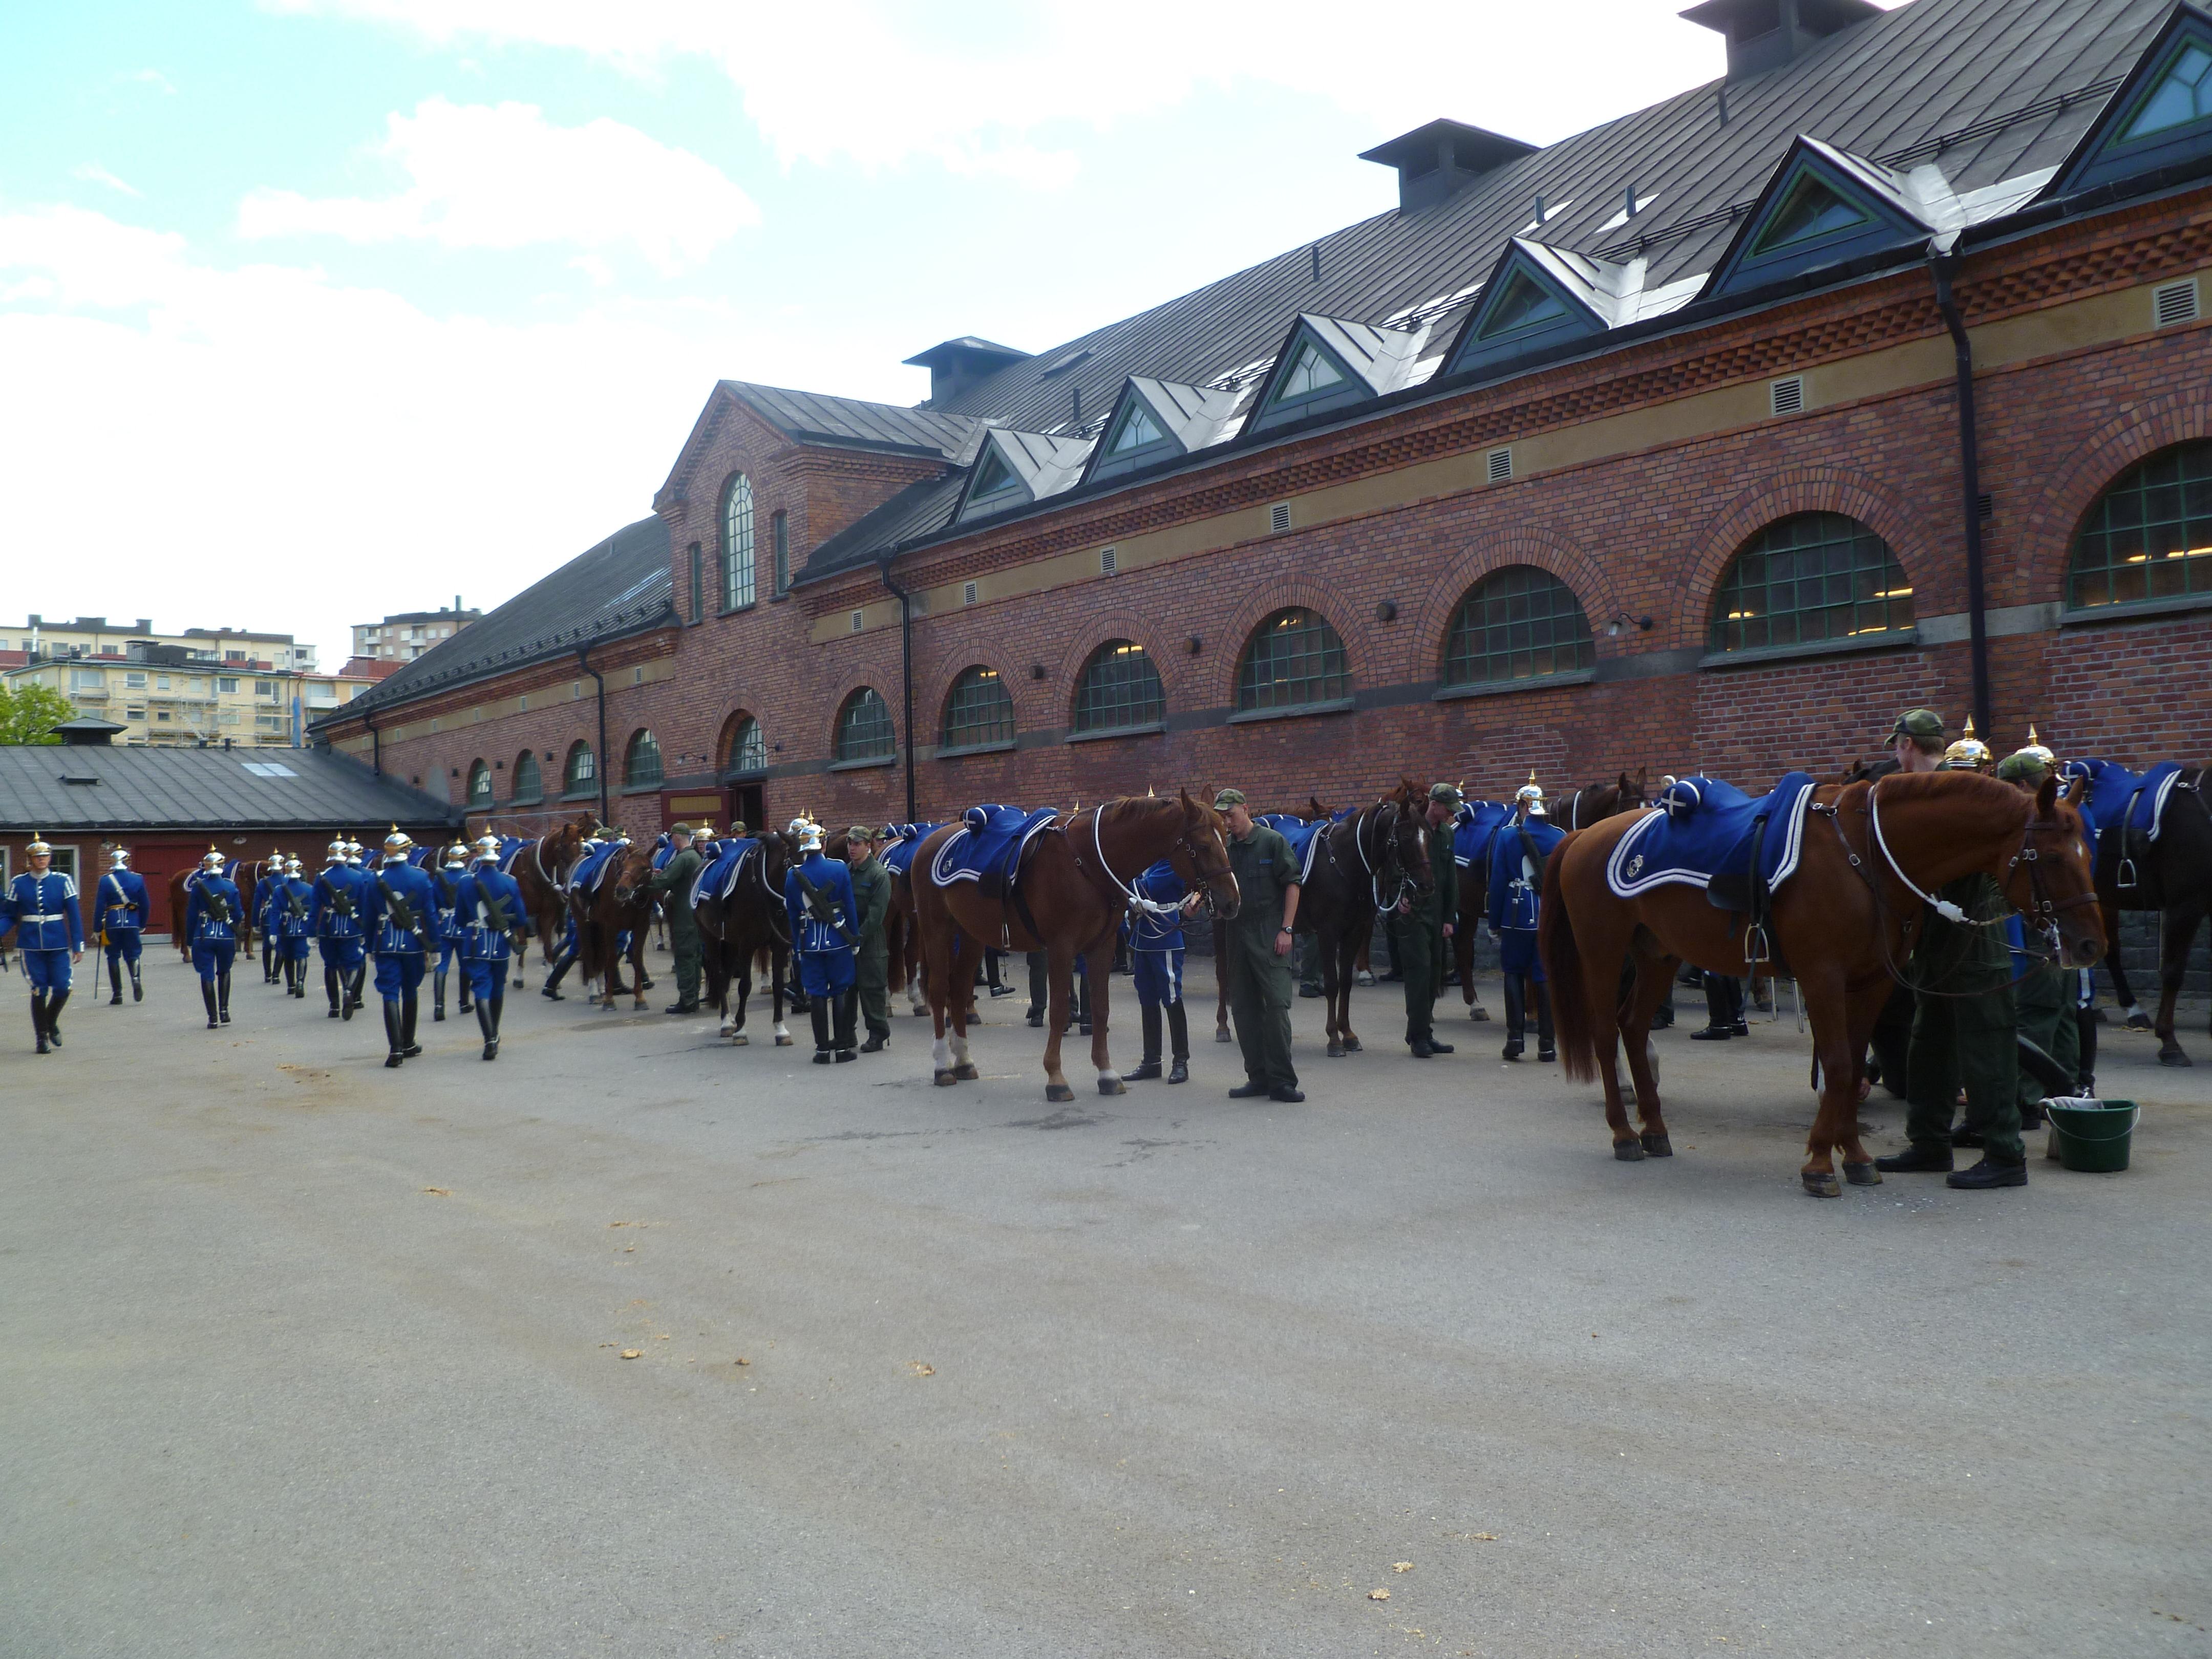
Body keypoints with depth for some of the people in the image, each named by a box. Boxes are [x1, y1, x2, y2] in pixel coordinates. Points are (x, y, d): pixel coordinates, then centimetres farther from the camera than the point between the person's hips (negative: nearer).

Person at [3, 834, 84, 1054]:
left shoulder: (63, 881, 1)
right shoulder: (18, 884, 3)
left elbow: (74, 915, 1)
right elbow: (8, 916, 6)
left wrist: (78, 945, -3)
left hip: (59, 945, 0)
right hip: (31, 946, 0)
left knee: (62, 989, -3)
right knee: (39, 991, 0)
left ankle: (52, 1023, 26)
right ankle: (42, 1037, 13)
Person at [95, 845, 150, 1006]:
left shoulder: (105, 880, -2)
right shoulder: (138, 879, 2)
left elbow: (100, 906, -4)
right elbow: (145, 905, 4)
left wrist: (98, 929, 3)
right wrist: (142, 925, 15)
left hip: (112, 924, -1)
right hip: (132, 924, 1)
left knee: (113, 957, 8)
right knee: (132, 955, 10)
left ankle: (117, 995, 7)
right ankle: (136, 979, -20)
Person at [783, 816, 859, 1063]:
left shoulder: (793, 876, -4)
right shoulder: (840, 870, -8)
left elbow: (792, 914, 2)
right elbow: (850, 907, -5)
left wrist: (797, 945, 11)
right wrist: (854, 938, 4)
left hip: (810, 943, 1)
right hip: (838, 940, -1)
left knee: (817, 994, 7)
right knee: (841, 992, 8)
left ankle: (822, 1049, 8)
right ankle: (843, 1047, 8)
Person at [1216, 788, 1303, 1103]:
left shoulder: (1273, 841, -3)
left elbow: (1292, 884, -5)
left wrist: (1286, 929, -11)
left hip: (1269, 934, -6)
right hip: (1236, 933, 6)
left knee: (1277, 1003, -9)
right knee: (1243, 1008, 7)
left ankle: (1282, 1081, -6)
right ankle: (1258, 1077, 16)